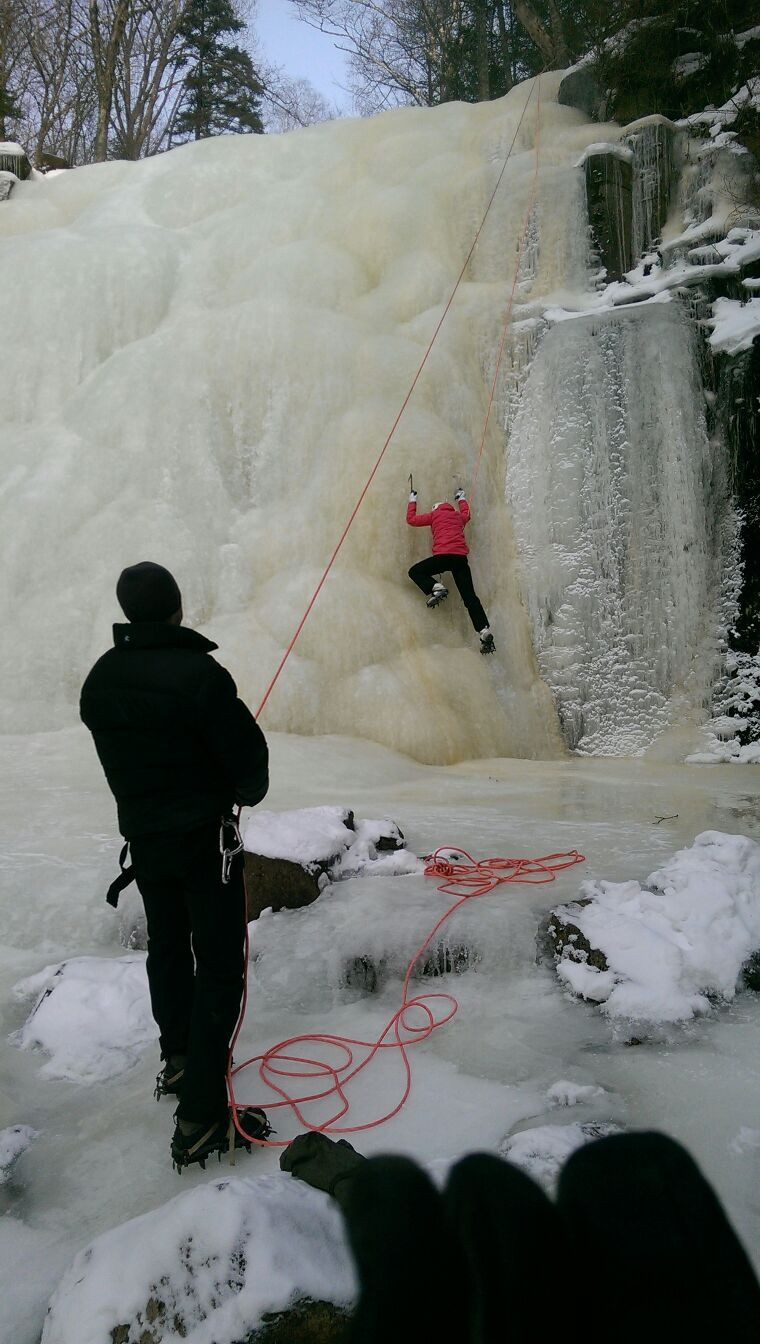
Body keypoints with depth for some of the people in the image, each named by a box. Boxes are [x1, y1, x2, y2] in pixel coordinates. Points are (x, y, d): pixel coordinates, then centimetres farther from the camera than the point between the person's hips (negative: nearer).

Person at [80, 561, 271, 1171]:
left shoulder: (101, 678, -1)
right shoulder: (198, 673, -22)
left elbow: (117, 756, 9)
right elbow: (248, 752, -17)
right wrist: (248, 792, 5)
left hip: (140, 834, 7)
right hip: (205, 837, -7)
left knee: (167, 945, 24)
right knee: (220, 965, -1)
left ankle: (178, 1060, 43)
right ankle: (201, 1116, -2)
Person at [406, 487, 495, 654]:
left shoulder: (435, 514, 16)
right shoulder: (459, 516, 27)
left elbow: (411, 519, 22)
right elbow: (466, 513, 52)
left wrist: (412, 501, 36)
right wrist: (461, 499, 66)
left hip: (443, 556, -4)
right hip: (462, 558, 4)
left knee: (415, 572, 15)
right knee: (470, 597, 1)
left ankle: (435, 588, -11)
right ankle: (485, 632, -12)